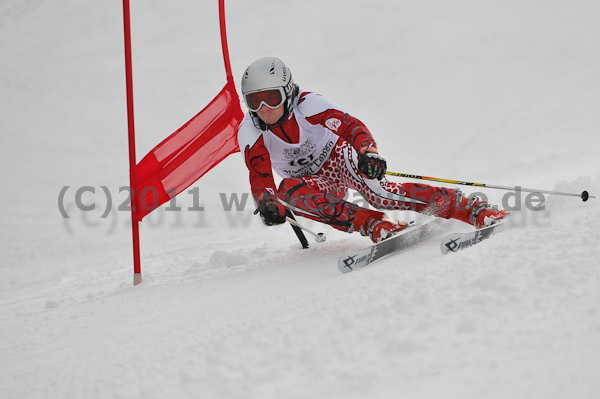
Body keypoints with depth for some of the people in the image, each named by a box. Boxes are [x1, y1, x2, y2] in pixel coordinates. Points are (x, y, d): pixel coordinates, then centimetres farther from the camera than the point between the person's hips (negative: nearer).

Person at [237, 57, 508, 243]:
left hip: (337, 159, -3)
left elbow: (351, 127, -31)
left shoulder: (307, 105, -24)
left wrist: (368, 153, -53)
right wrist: (266, 202, -52)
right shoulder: (249, 132, -19)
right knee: (288, 191, -33)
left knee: (380, 194, -33)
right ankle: (373, 224, -36)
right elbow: (260, 174, -30)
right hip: (315, 182, 3)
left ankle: (470, 208, -29)